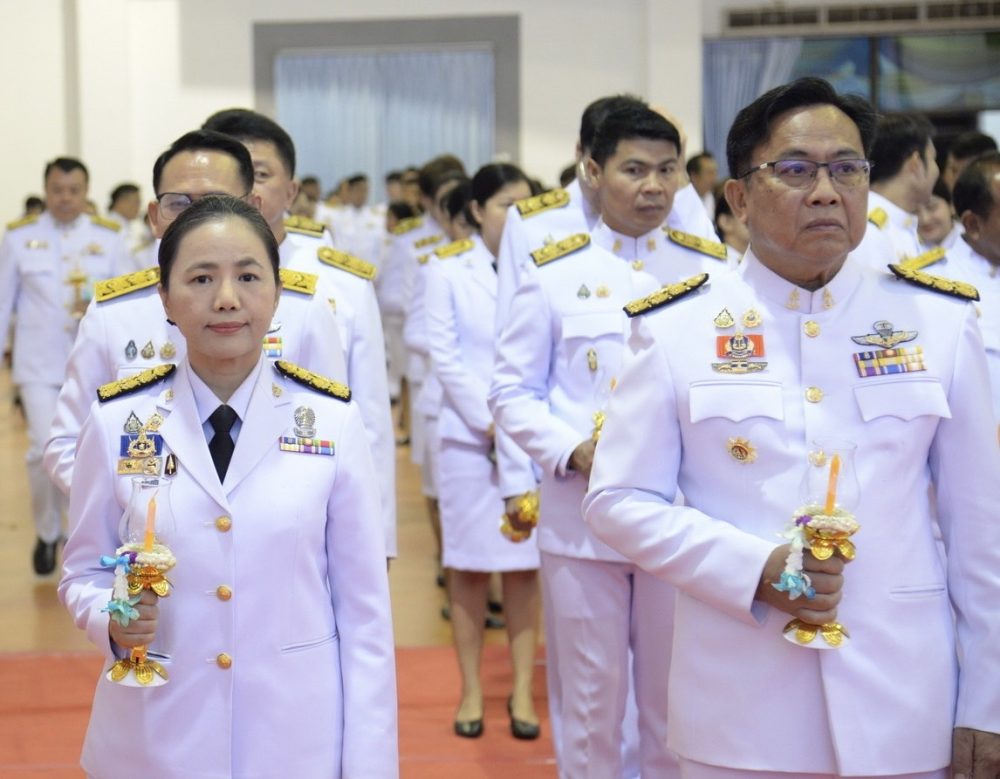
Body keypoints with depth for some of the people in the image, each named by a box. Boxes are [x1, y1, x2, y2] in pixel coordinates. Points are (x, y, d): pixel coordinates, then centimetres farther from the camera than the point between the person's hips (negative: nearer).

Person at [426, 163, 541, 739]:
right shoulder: (448, 269, 1)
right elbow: (445, 356, -2)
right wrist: (491, 422, -9)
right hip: (468, 434, -1)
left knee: (525, 564, 3)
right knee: (469, 565, 3)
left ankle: (522, 689, 10)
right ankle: (471, 690, 11)